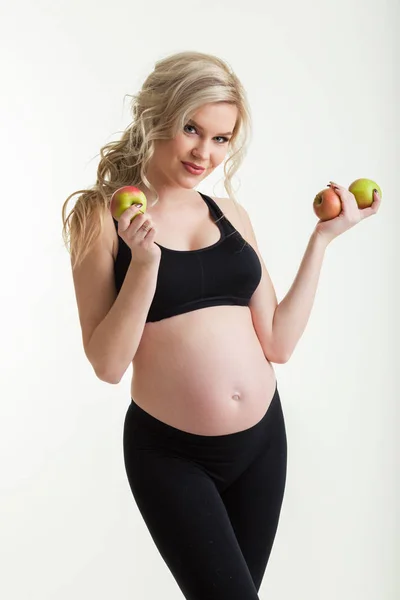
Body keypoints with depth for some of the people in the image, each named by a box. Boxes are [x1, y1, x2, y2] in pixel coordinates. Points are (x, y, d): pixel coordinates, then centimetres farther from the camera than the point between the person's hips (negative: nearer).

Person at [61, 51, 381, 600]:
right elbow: (108, 364, -11)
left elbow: (278, 343, 1)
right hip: (171, 456, -4)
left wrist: (322, 238, 2)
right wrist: (145, 263, -22)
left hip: (262, 441, 5)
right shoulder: (103, 216, -6)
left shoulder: (232, 216, 6)